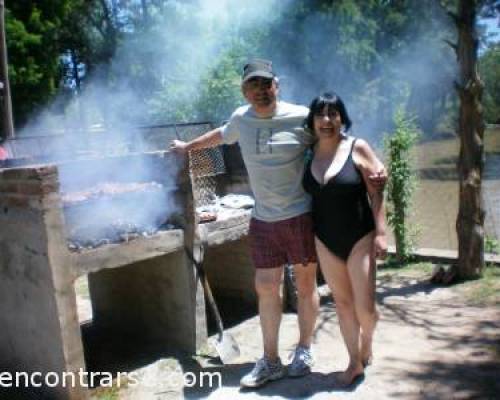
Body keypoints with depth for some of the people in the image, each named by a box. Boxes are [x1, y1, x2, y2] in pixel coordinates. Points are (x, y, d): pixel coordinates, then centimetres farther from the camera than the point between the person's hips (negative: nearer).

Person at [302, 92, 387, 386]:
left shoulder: (358, 148, -8)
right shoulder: (309, 153, 2)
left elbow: (376, 193, -8)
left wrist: (381, 233, -13)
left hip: (360, 237, -3)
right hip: (325, 241, 3)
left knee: (365, 306, -2)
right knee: (342, 302, 11)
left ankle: (367, 342, 31)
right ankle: (355, 362, 25)